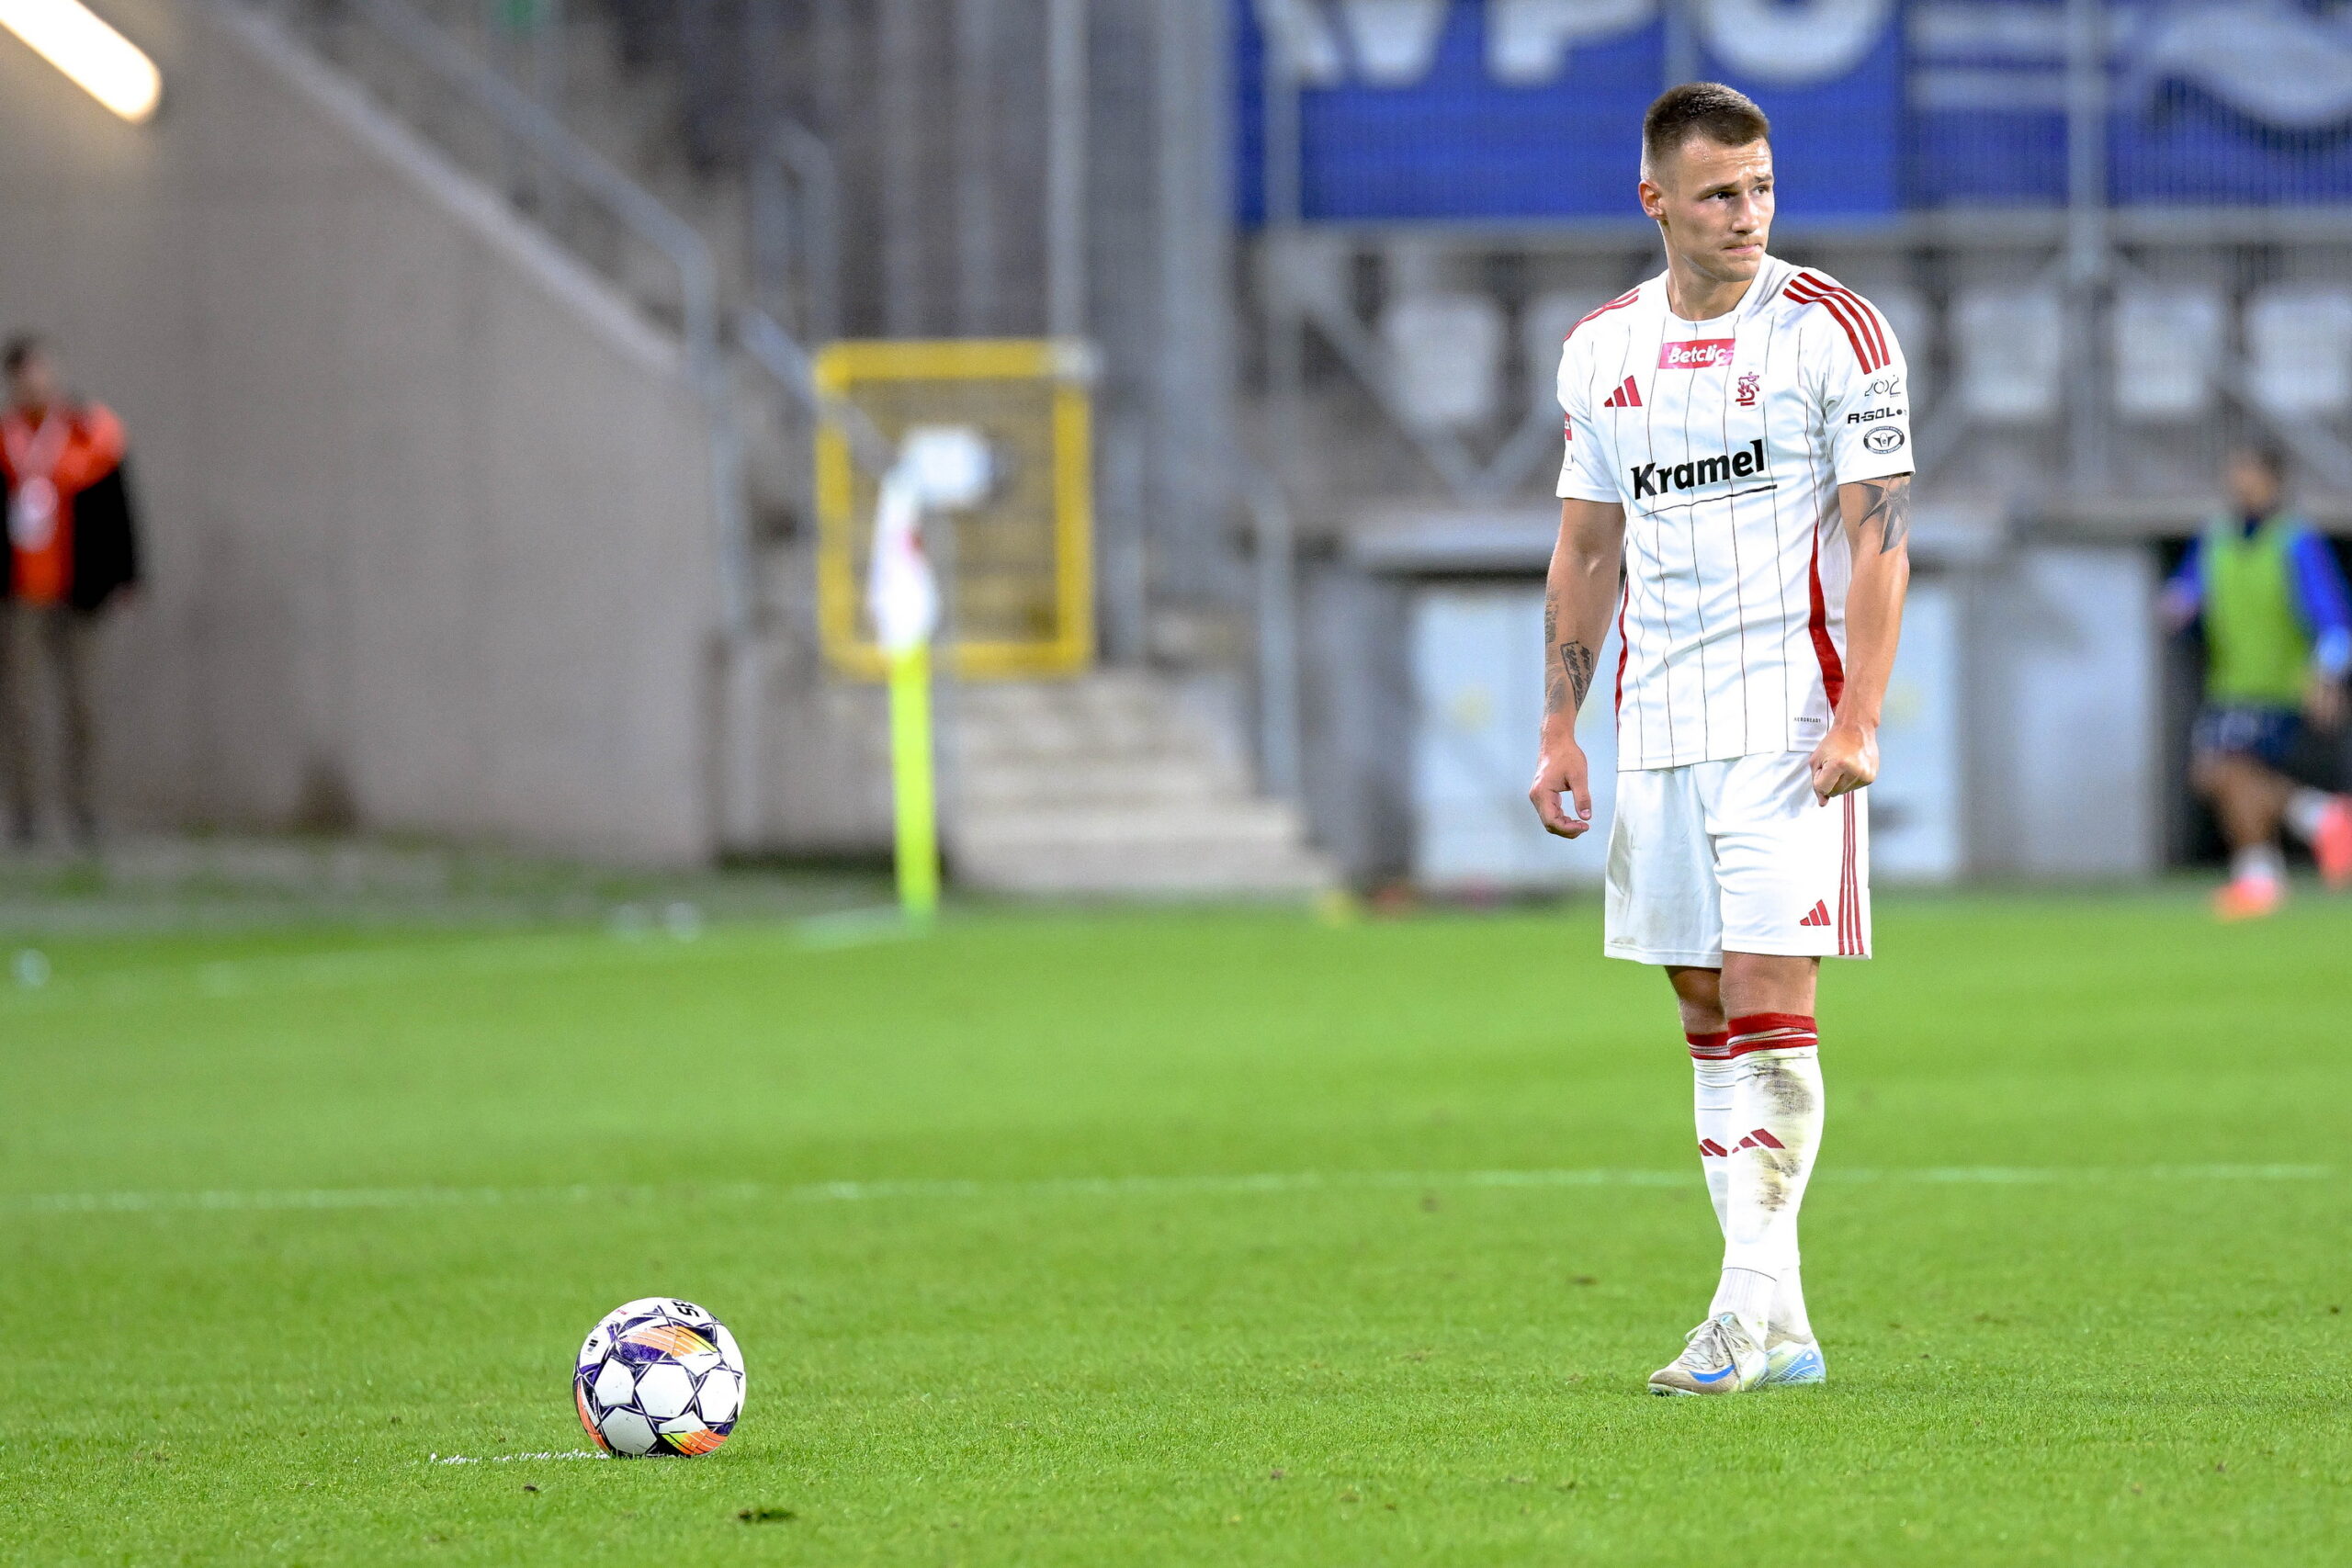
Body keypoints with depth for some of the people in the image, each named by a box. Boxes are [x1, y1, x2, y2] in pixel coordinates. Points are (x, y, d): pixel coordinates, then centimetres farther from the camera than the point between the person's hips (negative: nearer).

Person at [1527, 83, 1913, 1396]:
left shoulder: (1832, 330, -5)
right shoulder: (1604, 350, 10)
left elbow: (1881, 535, -7)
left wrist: (1859, 715, -15)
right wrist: (1561, 727, 12)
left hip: (1789, 720, -5)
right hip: (1657, 728, 5)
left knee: (1766, 995, -13)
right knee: (1707, 1013, 5)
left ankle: (1751, 1309, -14)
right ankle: (1777, 1327, 10)